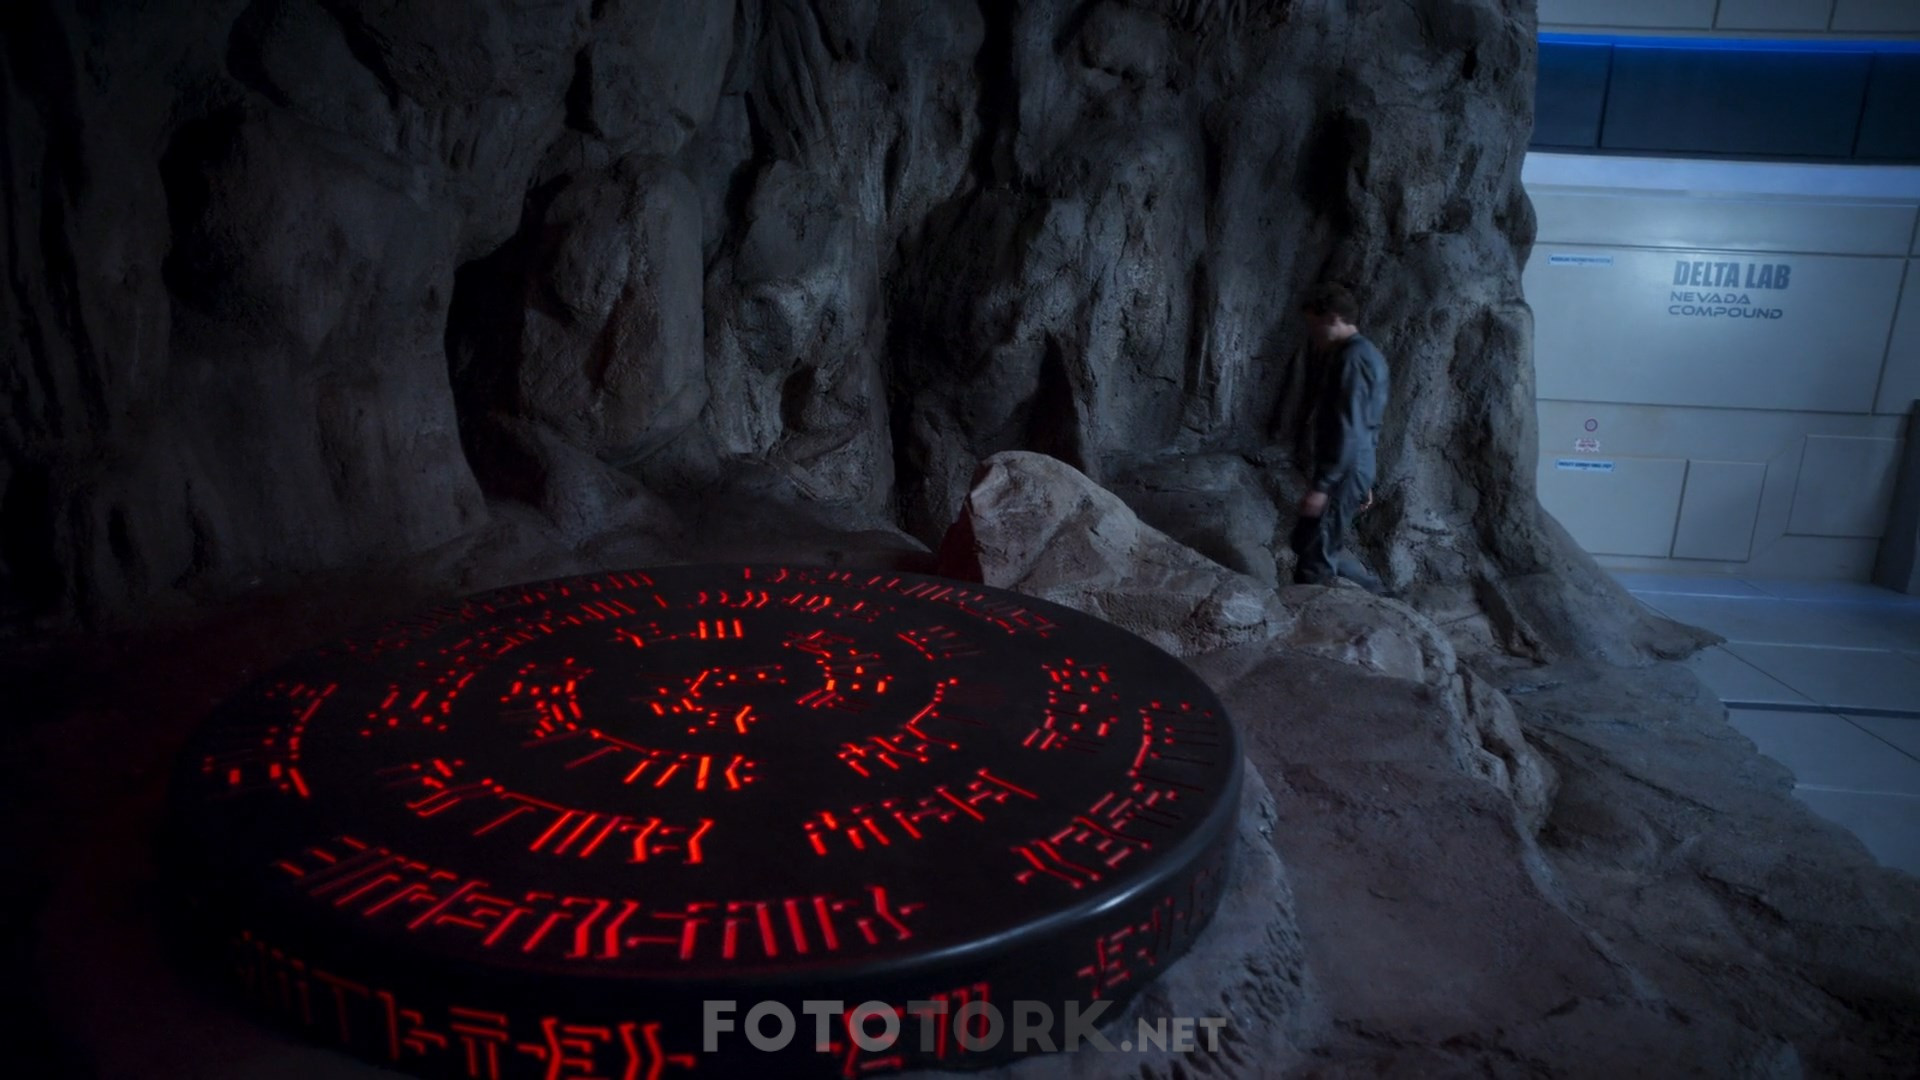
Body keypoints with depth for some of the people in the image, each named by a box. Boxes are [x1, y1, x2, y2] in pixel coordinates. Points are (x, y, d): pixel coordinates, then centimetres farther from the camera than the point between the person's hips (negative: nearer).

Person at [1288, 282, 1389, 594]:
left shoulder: (1353, 359, -17)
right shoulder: (1358, 354, 15)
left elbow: (1349, 431, -23)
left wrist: (1321, 485, -24)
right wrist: (1363, 481, 24)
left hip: (1343, 474, -10)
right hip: (1349, 472, 10)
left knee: (1315, 557, -3)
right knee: (1308, 542, 19)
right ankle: (1377, 595, 27)